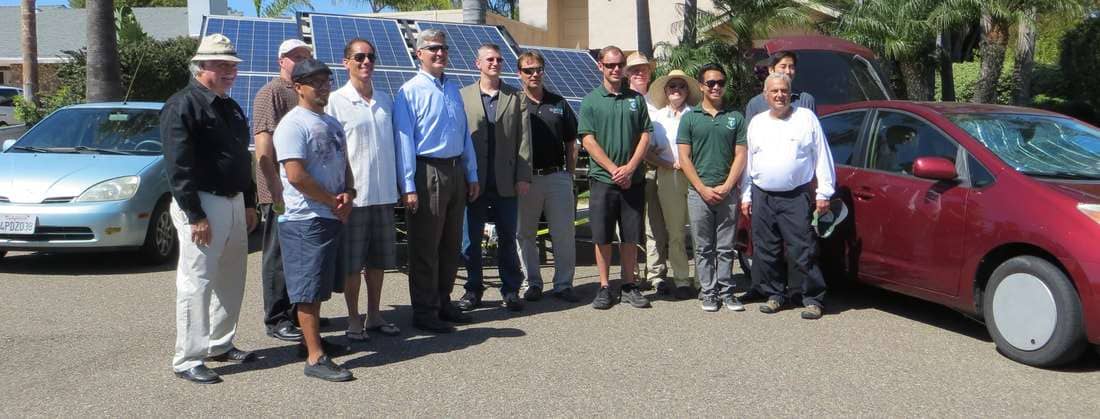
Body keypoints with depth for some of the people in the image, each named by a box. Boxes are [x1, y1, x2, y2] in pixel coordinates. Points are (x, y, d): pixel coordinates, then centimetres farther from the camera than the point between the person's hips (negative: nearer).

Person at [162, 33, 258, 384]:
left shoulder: (231, 107, 17)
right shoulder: (183, 105, -11)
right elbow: (178, 167, -18)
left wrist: (249, 203, 17)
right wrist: (195, 215, -21)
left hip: (234, 203, 9)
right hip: (202, 205, -9)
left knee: (231, 280, 15)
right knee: (197, 283, -6)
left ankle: (220, 345, 28)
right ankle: (187, 360, 1)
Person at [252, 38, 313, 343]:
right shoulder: (271, 93, -8)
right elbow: (264, 148, -16)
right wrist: (276, 190, -20)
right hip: (281, 192, -8)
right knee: (279, 257, 0)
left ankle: (299, 313, 25)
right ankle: (276, 320, 9)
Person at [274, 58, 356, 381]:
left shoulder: (332, 123, 17)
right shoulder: (293, 124, -11)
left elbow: (344, 164, 22)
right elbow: (296, 176, -19)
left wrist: (348, 192, 0)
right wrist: (334, 202, -12)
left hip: (333, 218, 9)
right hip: (304, 219, -9)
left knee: (319, 287, 16)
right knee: (309, 288, -6)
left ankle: (311, 339, 29)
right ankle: (315, 358, -4)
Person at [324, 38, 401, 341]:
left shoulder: (385, 100, 10)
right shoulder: (336, 102, -6)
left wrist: (396, 187, 12)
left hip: (384, 194, 5)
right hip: (353, 195, -5)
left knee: (378, 259, 13)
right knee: (351, 262, 3)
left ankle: (374, 315, 25)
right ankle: (353, 319, 15)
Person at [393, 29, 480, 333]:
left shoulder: (453, 88, 13)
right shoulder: (409, 92, -8)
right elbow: (404, 141, -12)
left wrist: (472, 176, 14)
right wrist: (408, 187, -16)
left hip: (456, 172, 7)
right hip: (428, 172, -7)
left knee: (451, 244, 14)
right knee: (425, 247, 1)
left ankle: (443, 302, 27)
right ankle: (424, 311, 10)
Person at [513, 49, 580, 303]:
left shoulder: (559, 104, 11)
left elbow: (571, 144, 14)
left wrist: (570, 175, 7)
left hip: (557, 176, 2)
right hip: (525, 178, -1)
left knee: (564, 233, 1)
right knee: (525, 234, 6)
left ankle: (564, 284, 10)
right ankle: (533, 283, 19)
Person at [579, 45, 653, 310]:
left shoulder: (636, 99, 10)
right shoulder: (591, 101, 3)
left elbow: (645, 136, 5)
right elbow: (588, 140, -4)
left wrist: (629, 168, -8)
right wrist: (613, 169, -11)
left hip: (633, 179, 2)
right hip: (602, 178, -2)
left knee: (631, 236, 6)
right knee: (602, 236, 2)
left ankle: (628, 285, 17)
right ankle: (604, 286, 12)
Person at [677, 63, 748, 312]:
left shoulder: (735, 118, 9)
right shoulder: (690, 118, 5)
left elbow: (740, 156, 4)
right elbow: (684, 158, 0)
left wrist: (726, 187, -8)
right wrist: (703, 189, -8)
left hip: (728, 193, 1)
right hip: (699, 193, -1)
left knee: (726, 248, 6)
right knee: (704, 248, 4)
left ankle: (726, 292, 13)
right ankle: (708, 292, 11)